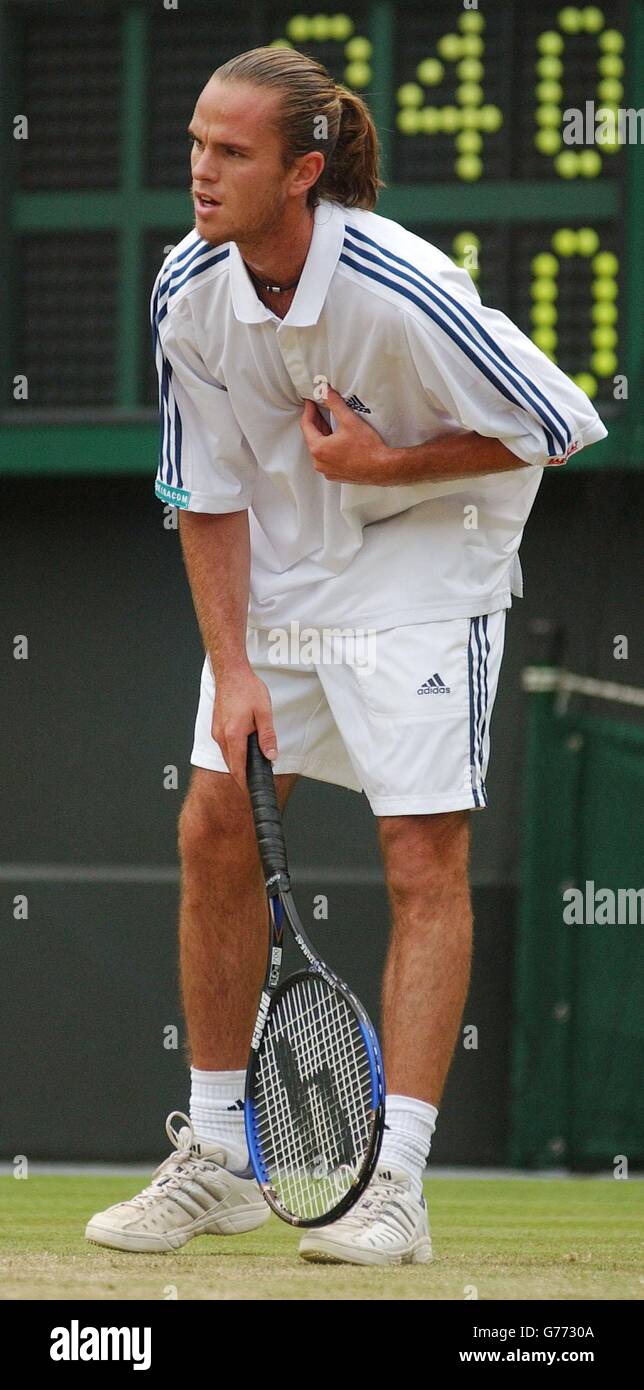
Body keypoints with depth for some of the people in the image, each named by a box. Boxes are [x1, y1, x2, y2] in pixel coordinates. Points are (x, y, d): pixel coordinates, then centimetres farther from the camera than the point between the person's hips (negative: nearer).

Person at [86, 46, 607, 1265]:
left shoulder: (404, 293, -27)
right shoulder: (191, 291, -12)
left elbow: (557, 426, -17)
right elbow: (209, 495, -3)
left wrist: (389, 463, -21)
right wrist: (231, 667, -11)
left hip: (425, 561, -5)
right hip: (278, 564, 5)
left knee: (423, 856, -9)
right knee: (215, 829, 2)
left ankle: (395, 1187, -10)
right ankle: (215, 1162, 14)